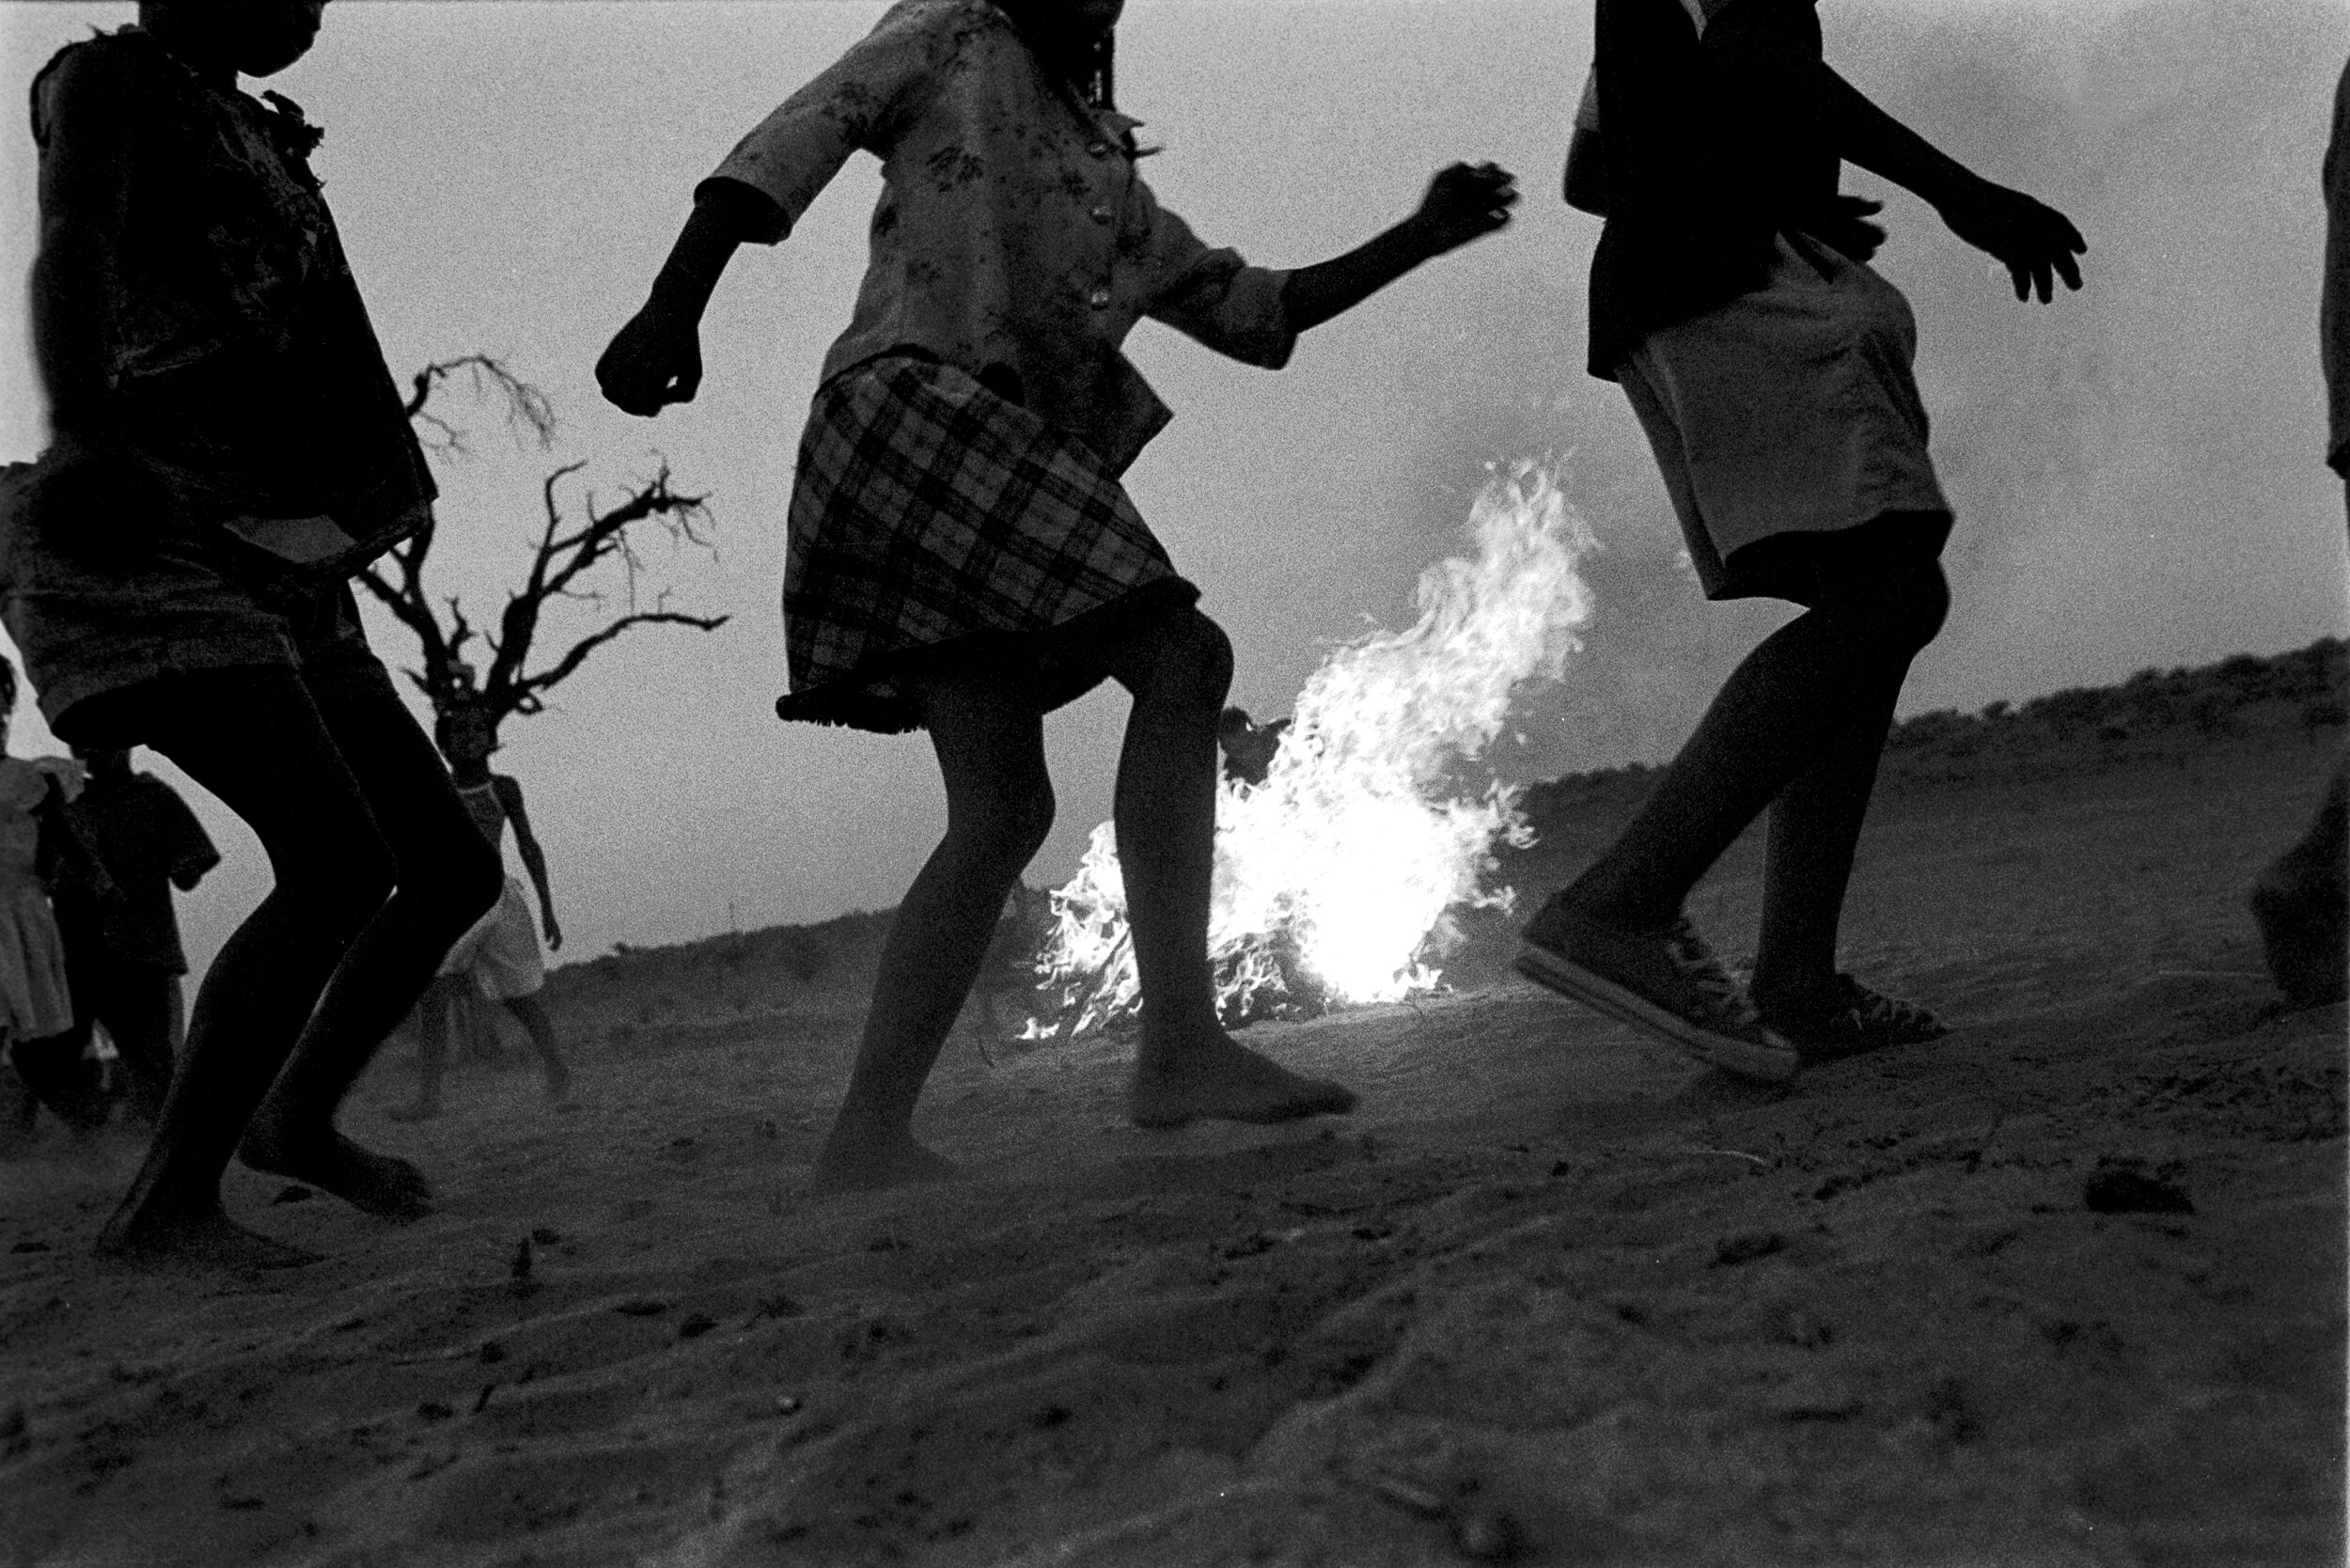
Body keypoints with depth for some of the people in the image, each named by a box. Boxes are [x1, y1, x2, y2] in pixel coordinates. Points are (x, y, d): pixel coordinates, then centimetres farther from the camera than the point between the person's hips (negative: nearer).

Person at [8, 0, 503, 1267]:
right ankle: (166, 1202, -18)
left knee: (456, 868, 4)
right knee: (342, 867, -24)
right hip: (149, 550, -9)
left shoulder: (244, 130, 24)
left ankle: (297, 1117, 21)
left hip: (268, 574, 9)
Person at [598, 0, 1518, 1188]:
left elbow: (1260, 313, 32)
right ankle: (1178, 1046, -28)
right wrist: (673, 309, -11)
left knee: (1000, 813, -2)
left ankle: (867, 1136, -4)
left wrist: (1418, 240, 23)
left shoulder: (1123, 201, 33)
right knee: (1181, 659, -20)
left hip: (1008, 465, 8)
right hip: (913, 407, -8)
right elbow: (792, 142, 3)